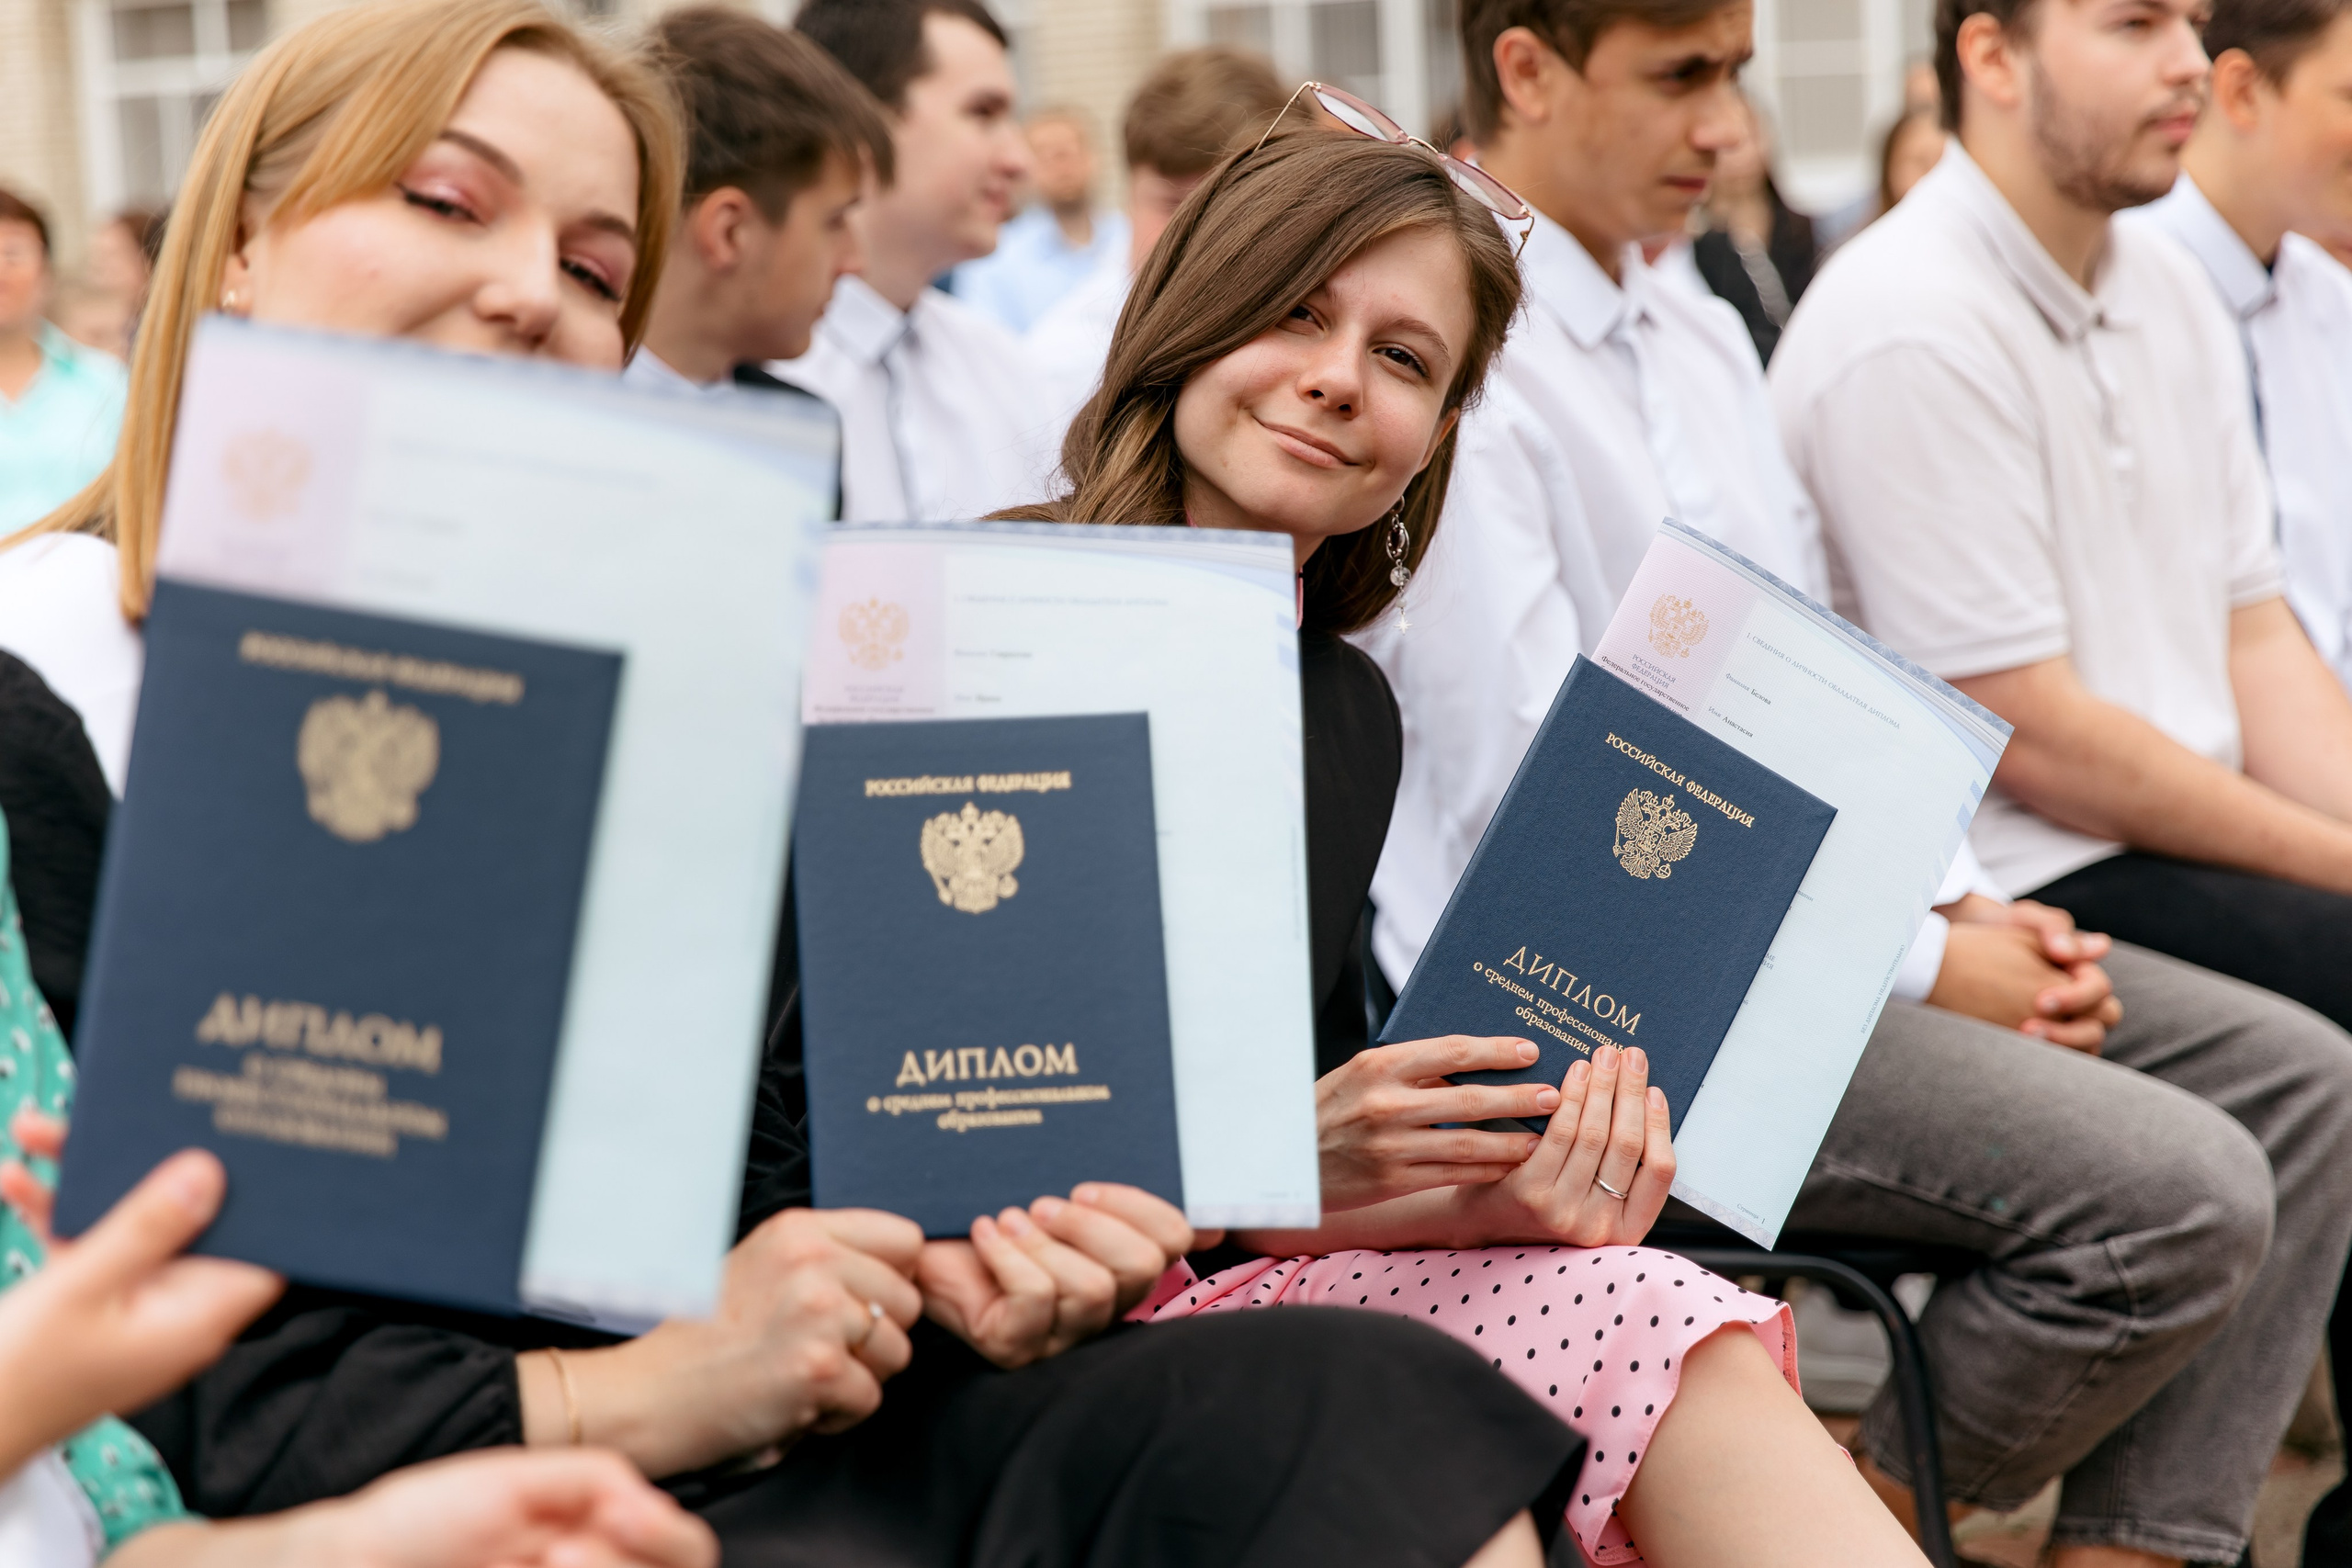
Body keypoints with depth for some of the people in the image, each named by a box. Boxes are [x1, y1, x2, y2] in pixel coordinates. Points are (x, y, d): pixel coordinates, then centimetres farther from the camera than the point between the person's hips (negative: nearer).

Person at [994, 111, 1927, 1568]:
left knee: (1687, 1353, -24)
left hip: (1229, 1284, 6)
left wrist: (1492, 1200, -12)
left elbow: (1323, 1134, 10)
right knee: (1654, 1332, -26)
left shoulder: (1349, 710, 15)